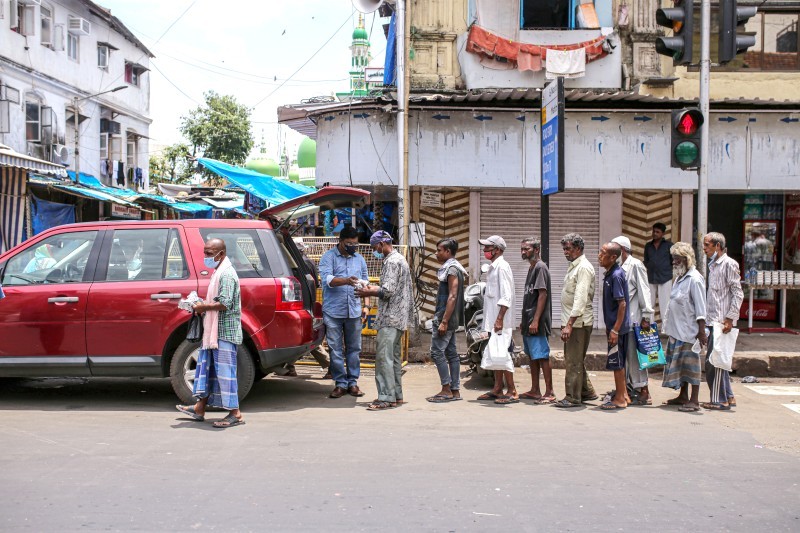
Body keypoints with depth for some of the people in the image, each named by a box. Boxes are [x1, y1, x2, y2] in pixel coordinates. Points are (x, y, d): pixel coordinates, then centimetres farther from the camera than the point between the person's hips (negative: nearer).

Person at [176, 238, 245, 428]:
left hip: (224, 332, -11)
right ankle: (200, 408, 26)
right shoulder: (219, 272, 16)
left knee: (224, 370, -8)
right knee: (206, 367, 16)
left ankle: (235, 414, -3)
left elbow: (225, 304, -24)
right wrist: (203, 306, 7)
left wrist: (203, 307, -13)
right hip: (214, 331, 11)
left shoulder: (226, 274, -16)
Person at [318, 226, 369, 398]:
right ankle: (341, 383, 9)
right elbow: (326, 278, -15)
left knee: (354, 349, 7)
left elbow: (365, 279, 19)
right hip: (333, 311, -3)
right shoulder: (329, 257, -1)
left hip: (354, 311, 4)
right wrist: (346, 281, -30)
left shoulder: (359, 258, 14)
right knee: (336, 350, 1)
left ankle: (352, 382, 15)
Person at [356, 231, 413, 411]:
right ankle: (396, 395, 18)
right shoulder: (400, 259, 19)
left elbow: (388, 291, -21)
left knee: (384, 357, -10)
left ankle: (386, 398, -11)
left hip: (390, 318, -11)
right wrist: (373, 288, 15)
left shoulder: (392, 262, -14)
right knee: (394, 357, 14)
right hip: (398, 317, 11)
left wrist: (369, 293, -8)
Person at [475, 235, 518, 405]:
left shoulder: (502, 267, -13)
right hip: (493, 320, 10)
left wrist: (499, 319, -24)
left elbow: (506, 297, -20)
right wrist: (493, 320, 18)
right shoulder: (493, 267, 17)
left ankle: (512, 392, -4)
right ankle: (497, 389, 20)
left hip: (501, 321, -10)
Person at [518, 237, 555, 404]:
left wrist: (535, 320, -22)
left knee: (542, 356, -8)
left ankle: (549, 393, -6)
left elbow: (542, 294, -18)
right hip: (529, 321, 10)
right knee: (532, 357, 13)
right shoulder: (531, 268, 18)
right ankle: (535, 391, 20)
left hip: (537, 323, -10)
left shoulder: (540, 267, -11)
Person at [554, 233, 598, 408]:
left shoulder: (583, 268, -14)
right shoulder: (574, 266, 18)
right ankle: (587, 392, 26)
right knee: (576, 360, 16)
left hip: (579, 322, -10)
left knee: (573, 361, -6)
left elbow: (580, 298, -22)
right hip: (572, 322, 10)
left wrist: (569, 323, -26)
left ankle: (573, 397, 0)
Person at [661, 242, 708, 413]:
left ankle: (694, 401, 2)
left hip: (689, 331, -9)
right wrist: (670, 325, 18)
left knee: (691, 365, -3)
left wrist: (701, 331, -19)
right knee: (678, 363, 14)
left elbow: (700, 309, -16)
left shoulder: (694, 279, -14)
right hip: (677, 329, 9)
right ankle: (683, 397, 24)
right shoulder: (680, 278, 13)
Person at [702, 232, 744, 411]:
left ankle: (720, 400, -1)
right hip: (712, 321, 9)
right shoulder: (713, 265, 17)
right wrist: (705, 318, 16)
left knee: (713, 362, -8)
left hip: (722, 321, -9)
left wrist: (730, 318, -19)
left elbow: (738, 293, -13)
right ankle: (728, 397, 19)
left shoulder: (729, 264, -9)